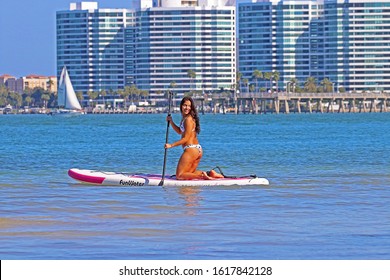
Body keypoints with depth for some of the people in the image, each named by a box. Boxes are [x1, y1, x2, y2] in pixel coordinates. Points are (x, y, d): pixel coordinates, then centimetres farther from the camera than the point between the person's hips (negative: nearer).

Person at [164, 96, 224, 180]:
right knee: (189, 173, 22)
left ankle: (202, 175, -19)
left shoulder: (188, 119, -14)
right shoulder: (185, 118, 16)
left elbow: (186, 138, -16)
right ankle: (210, 173, 5)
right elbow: (180, 131, 31)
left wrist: (171, 145, -13)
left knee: (179, 176, -6)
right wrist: (171, 121, 19)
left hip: (191, 150, -10)